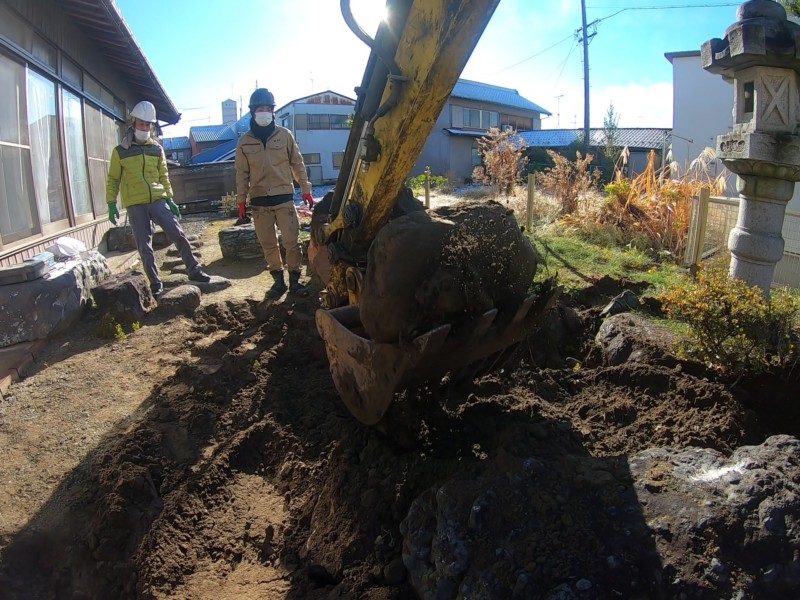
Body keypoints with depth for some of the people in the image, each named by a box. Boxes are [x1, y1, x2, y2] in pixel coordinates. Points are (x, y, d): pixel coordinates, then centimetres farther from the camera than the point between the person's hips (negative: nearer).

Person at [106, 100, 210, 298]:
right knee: (144, 246, 1)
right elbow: (113, 180, 6)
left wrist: (170, 199, 8)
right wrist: (111, 203, -2)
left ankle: (194, 270, 4)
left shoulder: (157, 150, 9)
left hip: (158, 200, 2)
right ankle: (155, 284, 9)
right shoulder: (120, 151, 2)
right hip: (135, 205, -2)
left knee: (177, 233, -8)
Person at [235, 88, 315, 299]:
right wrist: (241, 200, 6)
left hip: (284, 197, -1)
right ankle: (278, 280, 18)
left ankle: (294, 280, 9)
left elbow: (297, 164, 6)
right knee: (268, 244, 6)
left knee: (291, 241, -4)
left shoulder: (285, 135, 2)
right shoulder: (244, 142, 5)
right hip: (259, 201, 2)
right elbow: (242, 173, 8)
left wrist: (306, 190, 4)